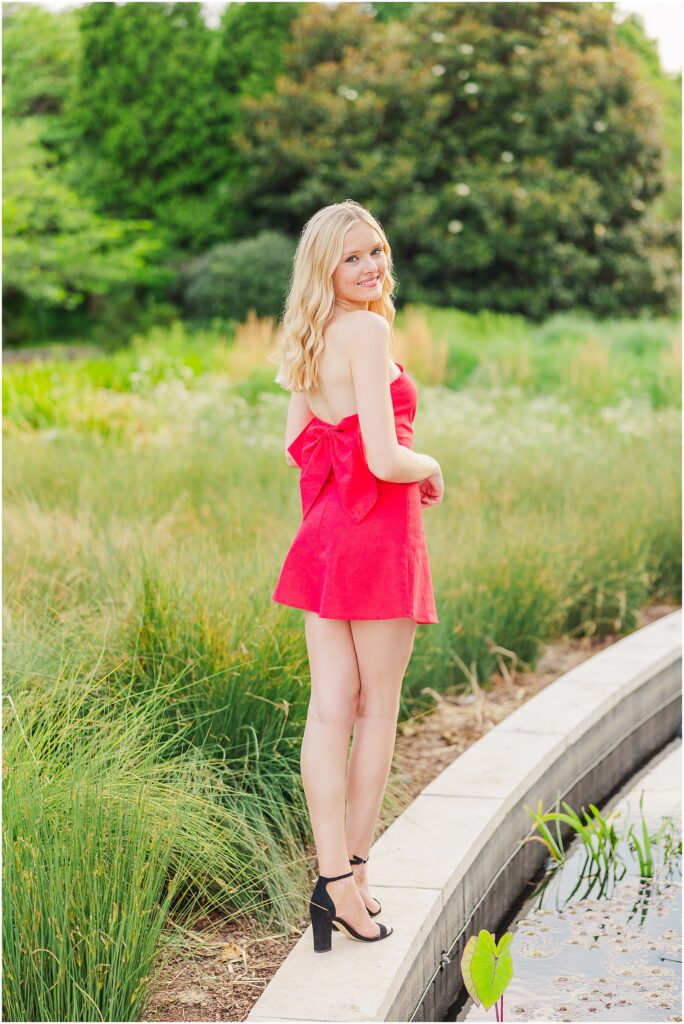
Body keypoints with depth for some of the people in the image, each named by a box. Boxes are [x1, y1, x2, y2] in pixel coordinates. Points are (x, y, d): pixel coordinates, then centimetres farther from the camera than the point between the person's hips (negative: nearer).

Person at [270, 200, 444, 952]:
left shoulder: (311, 340, 10)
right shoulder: (368, 332, -16)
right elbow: (385, 459, -22)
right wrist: (431, 469, -3)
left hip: (324, 532, 7)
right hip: (377, 533, -7)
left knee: (329, 708, 4)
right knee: (377, 707, 7)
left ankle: (333, 876, 4)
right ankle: (353, 874, 13)